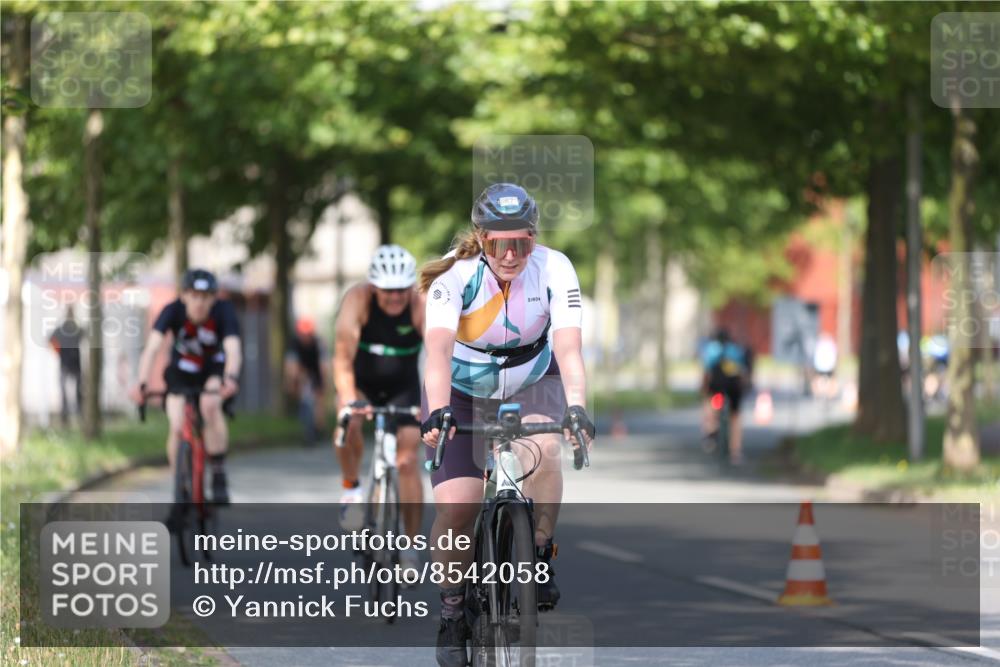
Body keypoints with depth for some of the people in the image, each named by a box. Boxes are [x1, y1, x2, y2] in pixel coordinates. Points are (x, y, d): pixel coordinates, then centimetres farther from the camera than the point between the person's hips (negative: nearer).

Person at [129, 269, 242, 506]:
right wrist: (141, 384, -53)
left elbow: (233, 349, -42)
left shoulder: (224, 311, -28)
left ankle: (219, 476, -20)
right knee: (178, 428, -16)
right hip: (181, 371, 1)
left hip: (215, 369, -1)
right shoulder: (173, 311, -26)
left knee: (210, 406, -32)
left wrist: (231, 378, -62)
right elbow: (152, 347, -38)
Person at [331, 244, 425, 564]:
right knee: (348, 423, -29)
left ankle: (410, 543, 0)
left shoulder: (422, 307, -28)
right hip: (362, 379, 0)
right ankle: (351, 487, -1)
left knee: (407, 460, -9)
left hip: (402, 385, 0)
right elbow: (343, 354, -36)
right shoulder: (358, 299, -29)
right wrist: (348, 399, -51)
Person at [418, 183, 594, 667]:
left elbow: (568, 349, -32)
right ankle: (452, 609, 8)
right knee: (456, 507, -15)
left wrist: (577, 409, -50)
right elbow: (438, 349, -40)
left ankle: (539, 555, -12)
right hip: (461, 389, -1)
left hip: (531, 383, 1)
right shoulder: (456, 276, -27)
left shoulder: (554, 270, -23)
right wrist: (437, 412, -56)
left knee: (543, 450, -33)